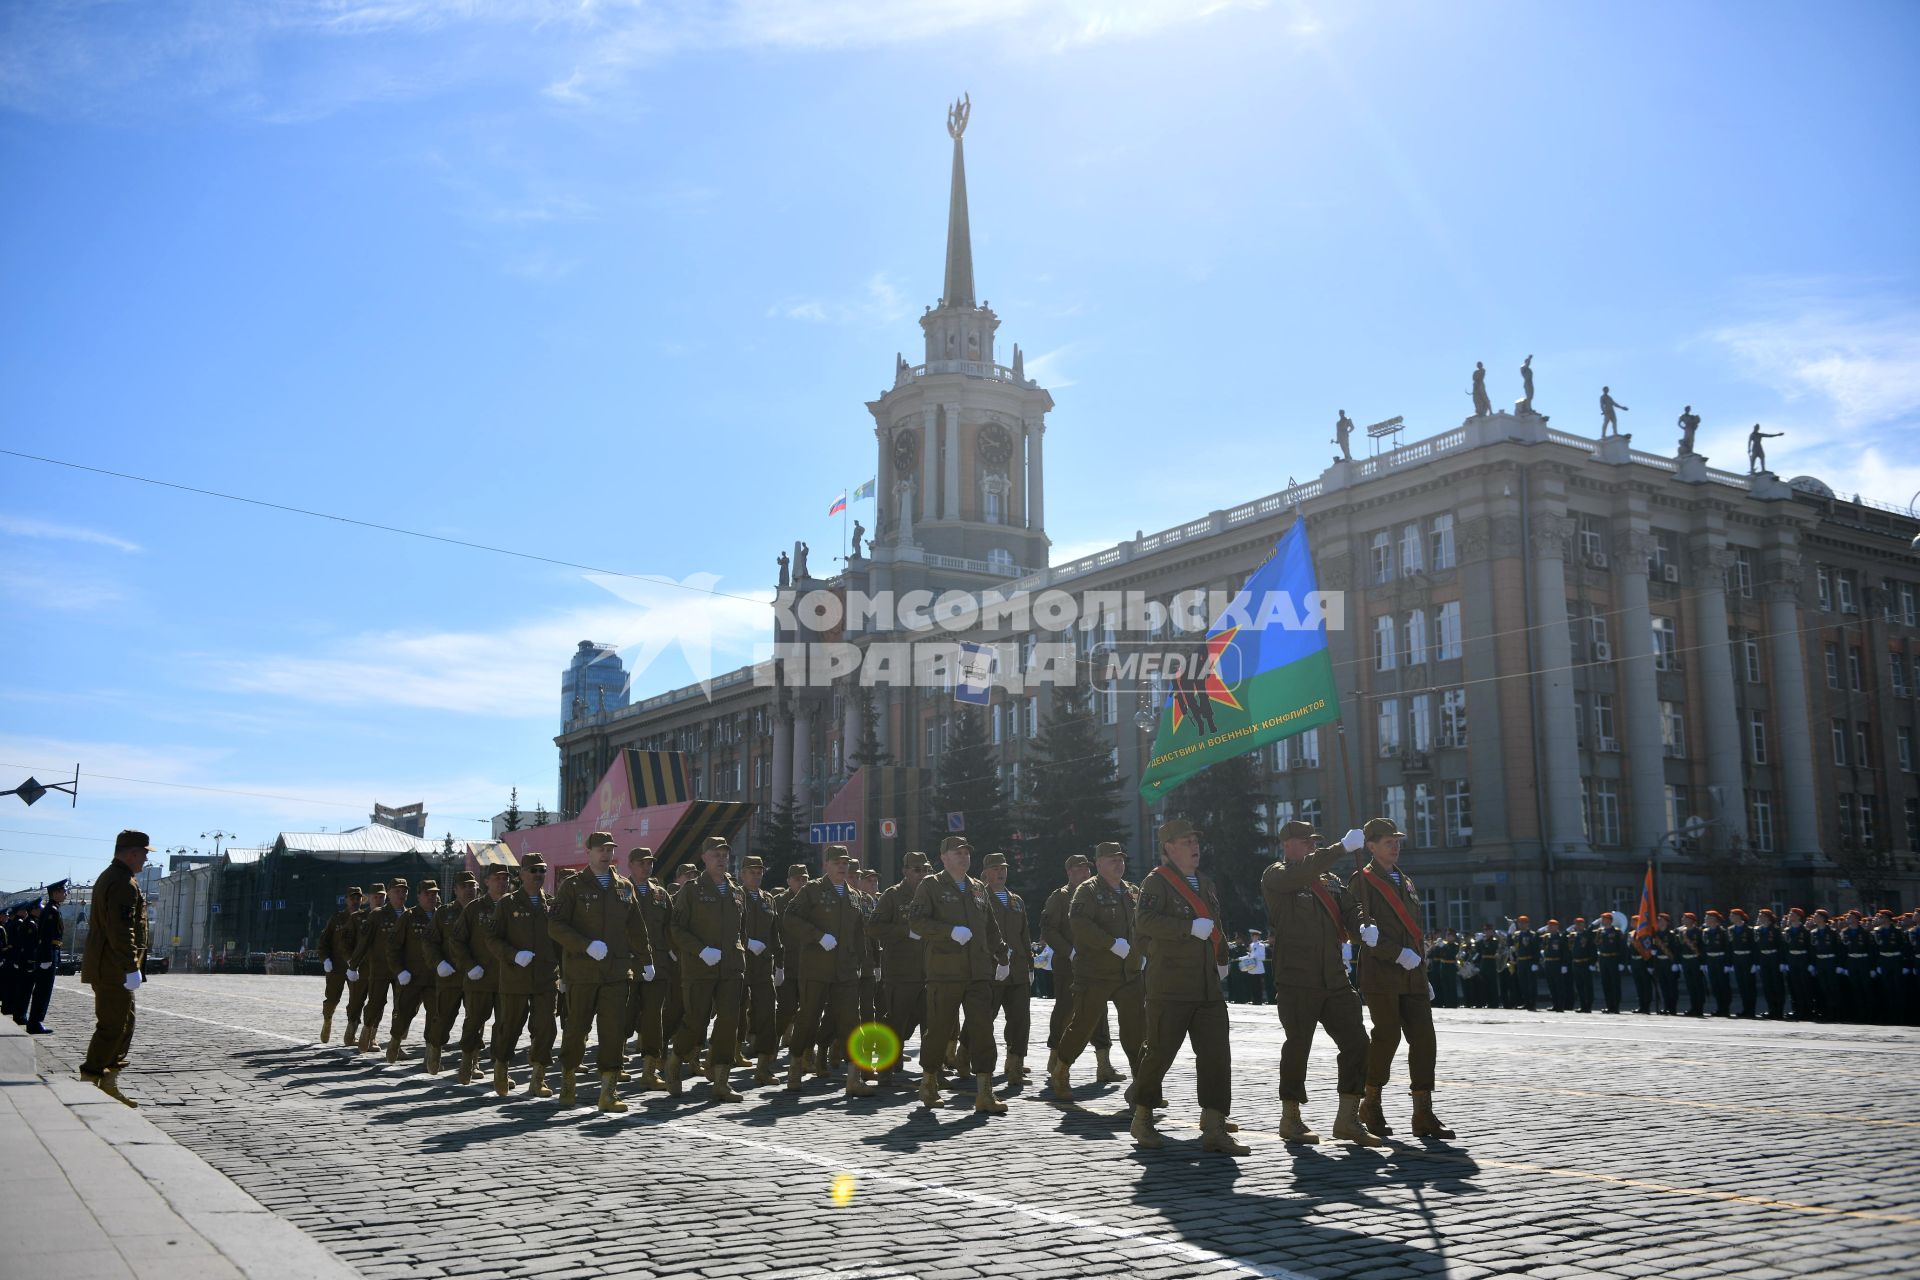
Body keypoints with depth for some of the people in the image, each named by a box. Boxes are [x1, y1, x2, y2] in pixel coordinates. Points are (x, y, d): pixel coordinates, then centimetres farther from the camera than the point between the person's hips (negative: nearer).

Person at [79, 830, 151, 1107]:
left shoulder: (109, 877, 18)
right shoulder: (124, 883, -17)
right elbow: (121, 930, -25)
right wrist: (131, 967, -24)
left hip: (107, 967, 11)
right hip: (114, 969, -11)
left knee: (124, 1024, 16)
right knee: (111, 1027, -7)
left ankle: (110, 1084, 21)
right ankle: (87, 1085, -4)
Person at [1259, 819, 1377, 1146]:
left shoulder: (1330, 880, 21)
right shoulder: (1276, 876, -2)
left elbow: (1350, 908, 10)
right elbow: (1304, 871, -22)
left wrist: (1363, 927, -12)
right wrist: (1343, 847, -23)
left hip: (1334, 979, 7)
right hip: (1296, 981, -7)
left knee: (1356, 1042, 2)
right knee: (1298, 1045, -1)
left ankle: (1347, 1119, 11)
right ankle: (1290, 1120, 12)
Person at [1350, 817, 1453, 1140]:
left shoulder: (1407, 882, 21)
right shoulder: (1364, 880, -2)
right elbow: (1362, 928, -13)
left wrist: (1424, 975, 21)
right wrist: (1398, 954, -19)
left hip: (1412, 977, 7)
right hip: (1380, 974, -7)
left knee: (1424, 1039, -1)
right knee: (1387, 1035, -7)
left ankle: (1423, 1115, 2)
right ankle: (1371, 1107, 11)